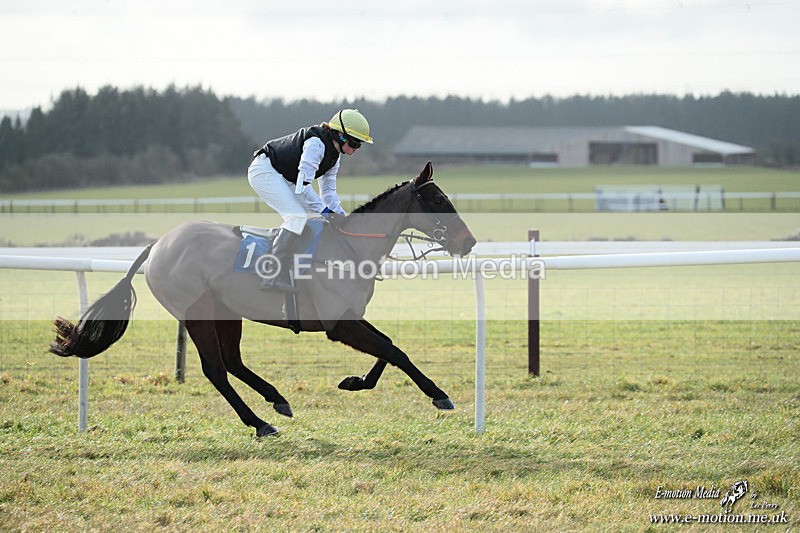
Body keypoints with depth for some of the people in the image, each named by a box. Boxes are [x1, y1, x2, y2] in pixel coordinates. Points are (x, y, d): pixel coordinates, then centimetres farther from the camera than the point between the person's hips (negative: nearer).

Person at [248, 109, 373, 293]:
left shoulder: (333, 157, 7)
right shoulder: (315, 143, -24)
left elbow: (328, 191, 10)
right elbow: (303, 185, -29)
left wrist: (342, 215, -4)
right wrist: (324, 211, -26)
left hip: (283, 179, 11)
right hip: (264, 170, -11)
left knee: (313, 216, 6)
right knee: (298, 216, -23)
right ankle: (275, 276, -28)